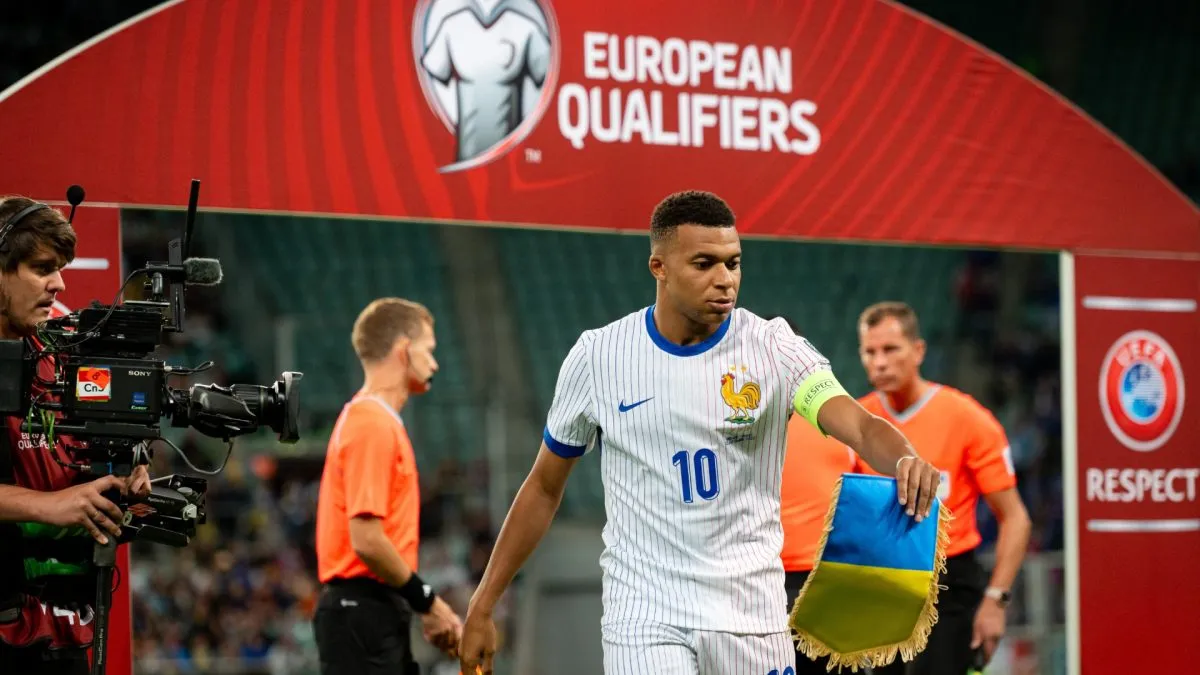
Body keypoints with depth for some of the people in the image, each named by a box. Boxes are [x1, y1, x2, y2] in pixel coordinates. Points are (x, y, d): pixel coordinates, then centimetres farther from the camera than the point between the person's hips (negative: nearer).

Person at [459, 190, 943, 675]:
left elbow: (859, 425, -23)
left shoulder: (772, 348, -6)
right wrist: (482, 606, 8)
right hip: (643, 615, 0)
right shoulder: (596, 357, -1)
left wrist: (903, 461, -46)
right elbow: (544, 486, 10)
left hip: (750, 617, 1)